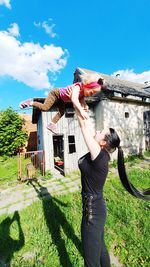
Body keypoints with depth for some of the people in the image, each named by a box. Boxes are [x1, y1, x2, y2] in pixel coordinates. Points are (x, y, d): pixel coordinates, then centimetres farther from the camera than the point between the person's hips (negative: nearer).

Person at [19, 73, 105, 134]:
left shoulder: (84, 92, -9)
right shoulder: (78, 87, -37)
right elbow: (74, 99, -55)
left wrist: (85, 106, -34)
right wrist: (81, 110, -66)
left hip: (61, 99, 8)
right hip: (56, 93, -8)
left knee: (62, 112, 0)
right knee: (45, 107, -19)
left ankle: (52, 124, 11)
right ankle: (30, 102, 4)